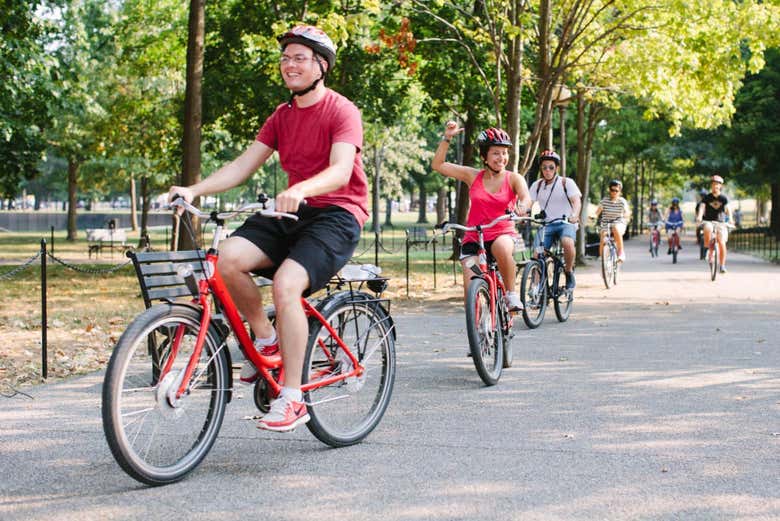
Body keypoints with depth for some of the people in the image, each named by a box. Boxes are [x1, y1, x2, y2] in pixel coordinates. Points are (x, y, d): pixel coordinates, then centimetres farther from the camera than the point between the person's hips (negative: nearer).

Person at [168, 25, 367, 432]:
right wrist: (194, 190, -9)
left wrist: (301, 189, -42)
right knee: (229, 257, -22)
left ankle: (292, 400, -21)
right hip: (292, 214, 6)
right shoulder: (281, 116, 15)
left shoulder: (341, 111, -6)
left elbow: (341, 169, -22)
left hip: (336, 215, -6)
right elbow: (243, 165, 6)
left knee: (286, 284, -30)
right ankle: (265, 338, 0)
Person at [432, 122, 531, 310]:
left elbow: (526, 198, -19)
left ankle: (512, 294, -18)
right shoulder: (473, 176, 4)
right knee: (470, 283, -12)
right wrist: (447, 138, -7)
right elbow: (438, 164, 2)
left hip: (503, 234, -2)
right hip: (473, 238, 2)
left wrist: (521, 207, -42)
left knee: (502, 248, -37)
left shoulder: (514, 178, 0)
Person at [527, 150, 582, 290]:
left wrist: (575, 215, -36)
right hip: (546, 225, 3)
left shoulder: (566, 182, 0)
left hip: (566, 223, -3)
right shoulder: (537, 185, 10)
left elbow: (576, 200, -14)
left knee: (567, 243, -34)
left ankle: (569, 272, -11)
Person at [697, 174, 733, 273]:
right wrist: (699, 216, -33)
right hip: (708, 221, -1)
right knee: (708, 229, -38)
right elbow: (702, 207, -12)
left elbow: (727, 208, -9)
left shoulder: (724, 198, 5)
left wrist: (730, 218, -29)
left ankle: (722, 265, -3)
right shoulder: (707, 197, 3)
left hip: (720, 223, 1)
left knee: (721, 243, -15)